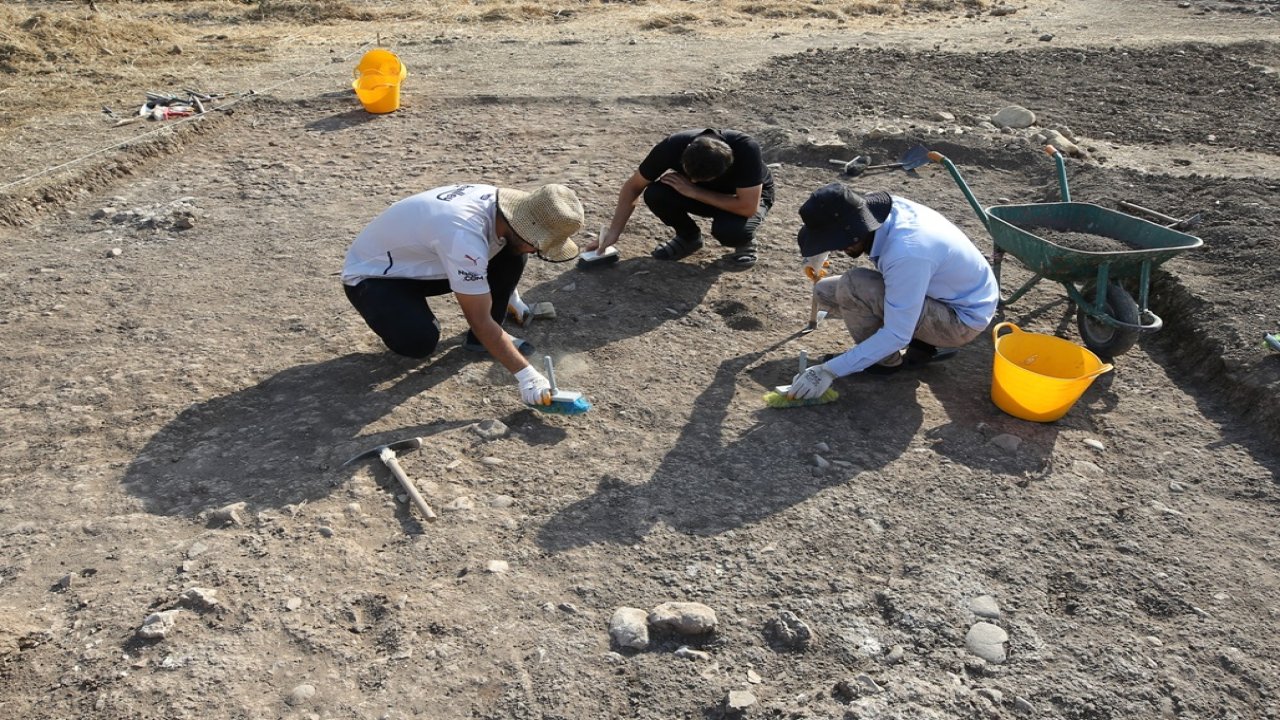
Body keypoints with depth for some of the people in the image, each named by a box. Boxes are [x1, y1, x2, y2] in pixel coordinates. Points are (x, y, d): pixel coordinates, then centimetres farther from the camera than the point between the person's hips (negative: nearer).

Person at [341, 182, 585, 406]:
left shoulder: (496, 199, -14)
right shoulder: (463, 237, -39)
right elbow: (480, 321, -33)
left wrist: (509, 297, 19)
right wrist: (525, 374, -32)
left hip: (421, 263, 8)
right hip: (371, 275, -7)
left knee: (511, 256, -9)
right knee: (420, 342, -35)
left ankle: (486, 338, 5)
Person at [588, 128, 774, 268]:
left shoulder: (746, 150, -40)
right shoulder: (673, 147, -31)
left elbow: (747, 207, -37)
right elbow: (633, 186, -18)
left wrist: (693, 191, -35)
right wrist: (613, 232, -23)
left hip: (749, 195, -3)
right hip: (700, 192, 3)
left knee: (729, 229, -37)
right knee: (655, 194, -26)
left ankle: (745, 241, -1)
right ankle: (689, 237, 2)